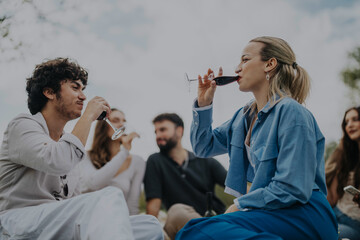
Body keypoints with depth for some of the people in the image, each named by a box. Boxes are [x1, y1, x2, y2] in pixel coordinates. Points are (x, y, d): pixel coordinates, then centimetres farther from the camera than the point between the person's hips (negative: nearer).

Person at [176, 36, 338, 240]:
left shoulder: (291, 112, -12)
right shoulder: (244, 116, 15)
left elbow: (292, 190, -17)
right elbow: (203, 147, 24)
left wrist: (239, 205, -8)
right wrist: (204, 103, 12)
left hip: (302, 216, -7)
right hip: (269, 213, 7)